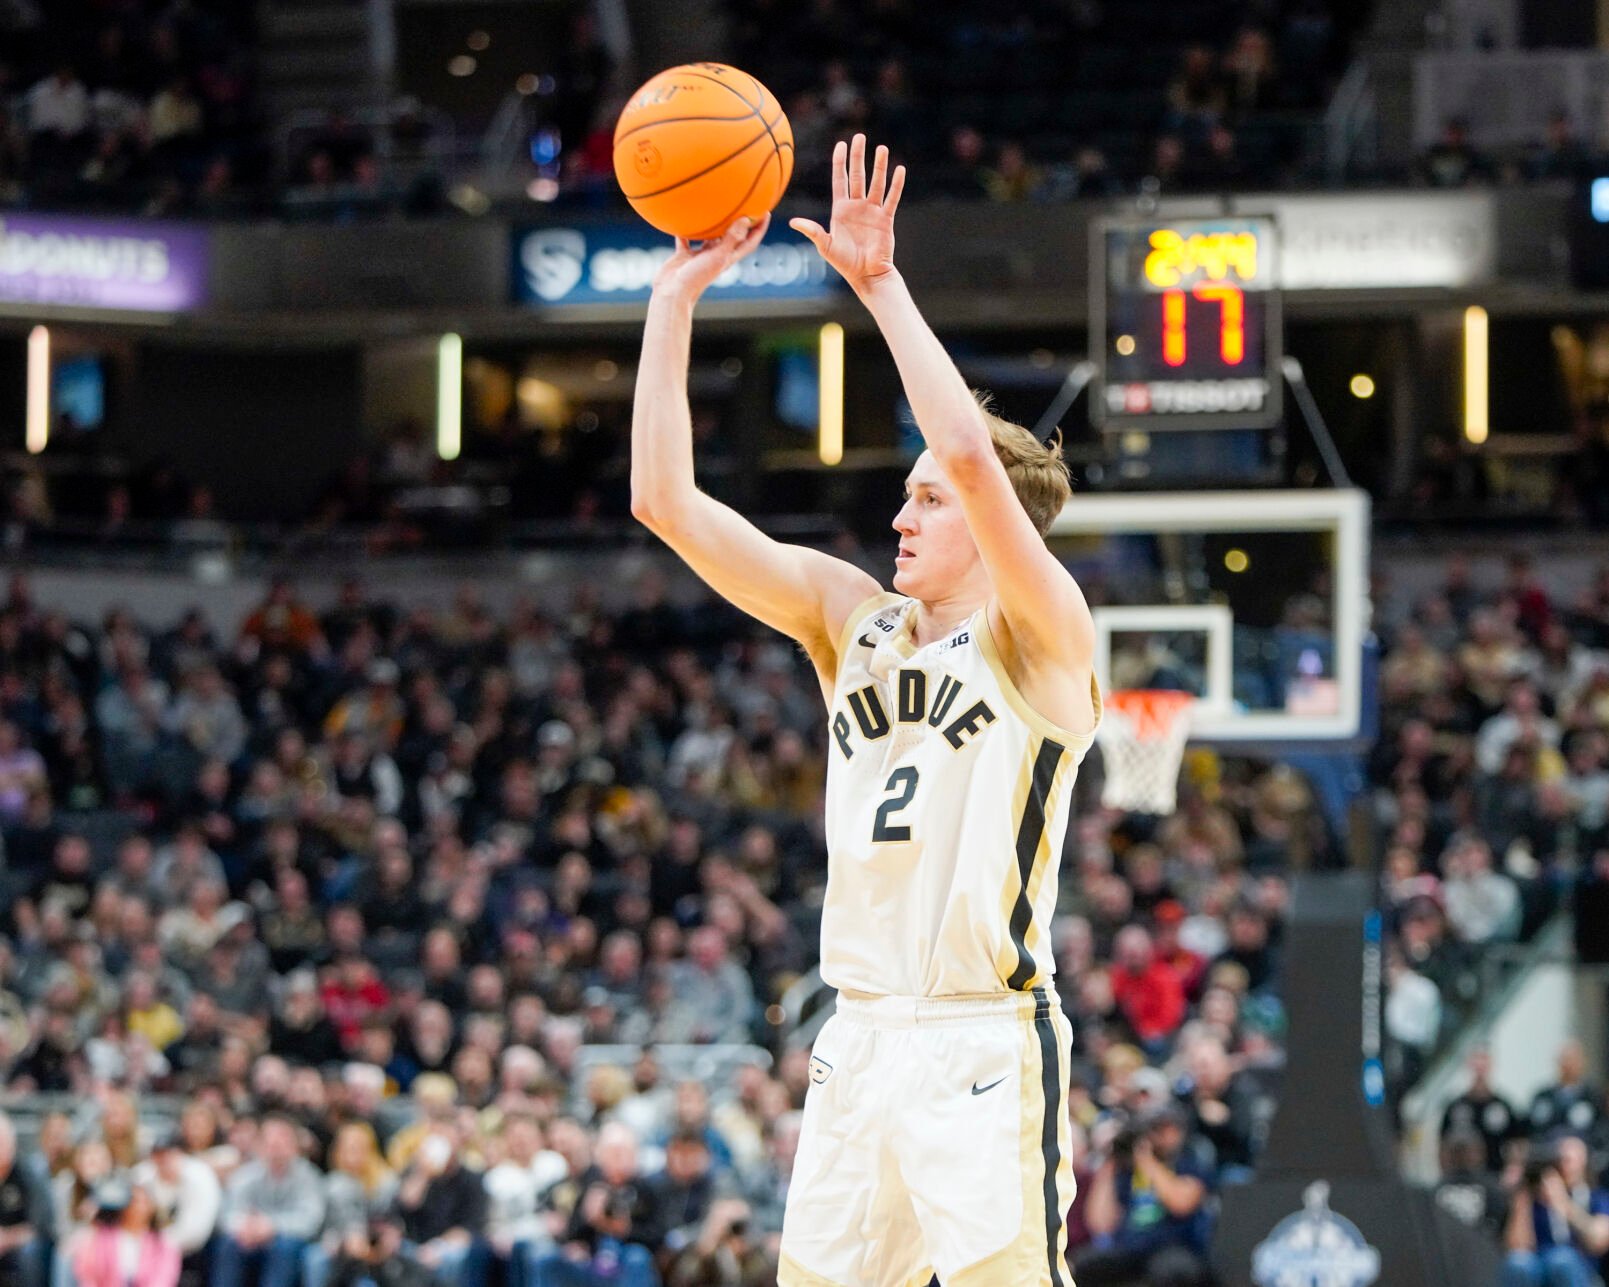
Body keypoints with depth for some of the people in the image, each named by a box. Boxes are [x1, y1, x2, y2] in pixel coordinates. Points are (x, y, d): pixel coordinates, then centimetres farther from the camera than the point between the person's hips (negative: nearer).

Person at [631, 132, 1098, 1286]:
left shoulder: (1042, 637, -4)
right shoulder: (851, 620, 13)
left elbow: (972, 453, -22)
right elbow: (667, 501, 7)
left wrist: (881, 283, -17)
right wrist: (675, 300, 1)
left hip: (987, 1047, -6)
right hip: (860, 1040, 6)